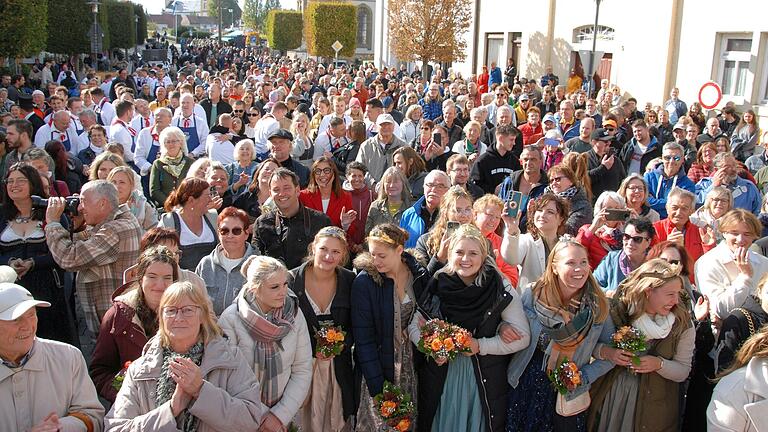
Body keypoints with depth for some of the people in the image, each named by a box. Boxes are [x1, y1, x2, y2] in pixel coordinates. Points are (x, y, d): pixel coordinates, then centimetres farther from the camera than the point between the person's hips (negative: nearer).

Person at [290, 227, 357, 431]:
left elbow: (355, 325, 6)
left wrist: (341, 344, -12)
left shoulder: (349, 281, -3)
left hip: (338, 367, 2)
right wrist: (313, 349, -13)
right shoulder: (292, 280, -10)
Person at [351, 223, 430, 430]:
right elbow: (363, 337, -15)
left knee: (410, 420, 12)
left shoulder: (419, 275, -4)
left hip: (412, 366, 3)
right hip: (379, 368, -3)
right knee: (380, 422, 4)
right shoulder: (364, 281, -15)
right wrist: (377, 386, -18)